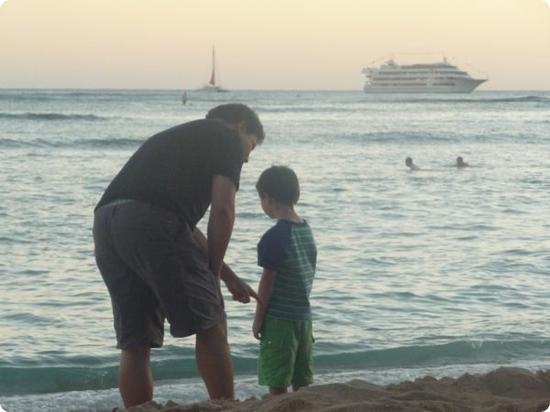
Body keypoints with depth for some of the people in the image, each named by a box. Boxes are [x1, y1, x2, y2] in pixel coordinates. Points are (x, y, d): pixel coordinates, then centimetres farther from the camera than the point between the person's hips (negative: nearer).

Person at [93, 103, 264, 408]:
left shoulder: (178, 137, 37)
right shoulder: (228, 138, 15)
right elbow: (222, 210, 1)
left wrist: (230, 277, 40)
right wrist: (214, 272, 11)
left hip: (104, 221, 8)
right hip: (152, 222, -7)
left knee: (134, 343, 10)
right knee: (209, 325, 3)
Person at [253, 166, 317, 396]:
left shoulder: (274, 237, -16)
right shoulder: (307, 230, 7)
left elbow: (268, 282, -14)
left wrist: (258, 319, -6)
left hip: (278, 318, -8)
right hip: (304, 315, 8)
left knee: (276, 383, -2)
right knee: (301, 382, 13)